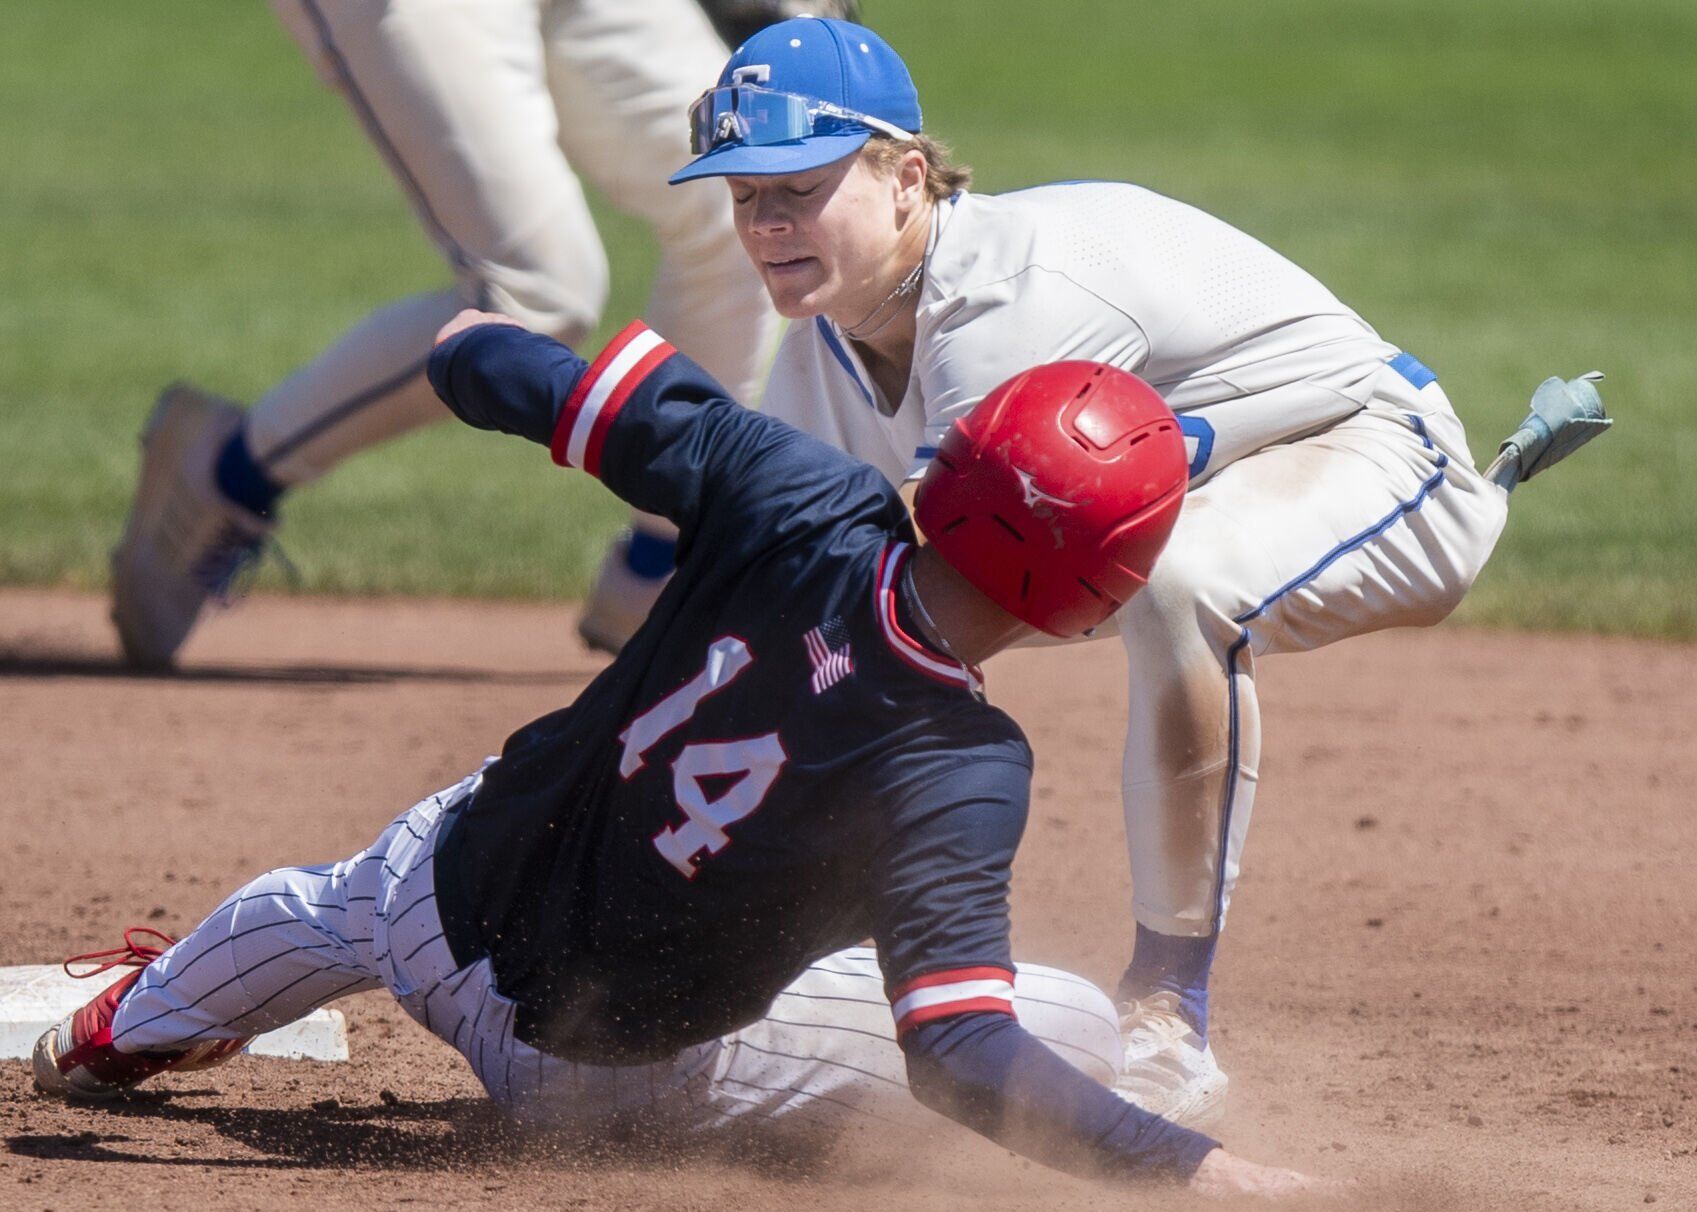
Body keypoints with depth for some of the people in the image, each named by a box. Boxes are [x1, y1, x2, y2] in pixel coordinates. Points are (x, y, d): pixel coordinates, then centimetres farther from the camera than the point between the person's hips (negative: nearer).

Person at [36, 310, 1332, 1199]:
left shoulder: (801, 502, -24)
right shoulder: (963, 774, -35)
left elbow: (513, 375, -14)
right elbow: (957, 1052, -39)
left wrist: (480, 348, 9)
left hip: (458, 876, 4)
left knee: (324, 908, 41)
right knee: (1081, 1025, 2)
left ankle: (131, 1027, 71)